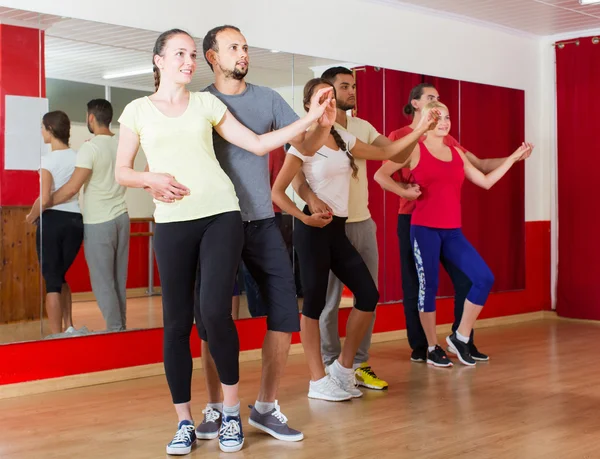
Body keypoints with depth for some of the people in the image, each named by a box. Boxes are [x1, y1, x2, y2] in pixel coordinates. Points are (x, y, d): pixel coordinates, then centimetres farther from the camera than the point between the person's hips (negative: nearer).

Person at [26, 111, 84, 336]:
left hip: (52, 220, -5)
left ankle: (56, 335, 4)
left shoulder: (48, 159, -10)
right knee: (60, 276, 22)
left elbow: (45, 199, -17)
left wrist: (31, 216, -1)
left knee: (51, 279, 3)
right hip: (75, 220, 5)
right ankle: (69, 328, 18)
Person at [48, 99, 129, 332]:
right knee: (119, 279, 13)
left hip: (98, 222, -7)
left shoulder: (90, 148, -14)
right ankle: (121, 327, 17)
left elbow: (72, 188, -18)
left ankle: (115, 330, 2)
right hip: (121, 217, 7)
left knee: (103, 282, 1)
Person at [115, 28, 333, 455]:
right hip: (172, 223, 1)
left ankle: (232, 410, 5)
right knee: (177, 321, 1)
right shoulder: (138, 110, 10)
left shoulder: (207, 103, 11)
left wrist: (310, 118, 2)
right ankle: (185, 422, 14)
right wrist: (152, 179, -10)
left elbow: (259, 144, 9)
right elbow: (122, 171, 11)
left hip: (221, 214, 0)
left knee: (214, 311, -15)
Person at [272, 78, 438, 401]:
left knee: (368, 295, 2)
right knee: (315, 303, -3)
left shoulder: (344, 140, 12)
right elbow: (277, 192, -10)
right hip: (314, 230, -7)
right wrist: (304, 217, -21)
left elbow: (388, 154, 14)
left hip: (338, 230, 7)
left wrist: (420, 131, 5)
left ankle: (343, 368, 15)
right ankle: (318, 381, 6)